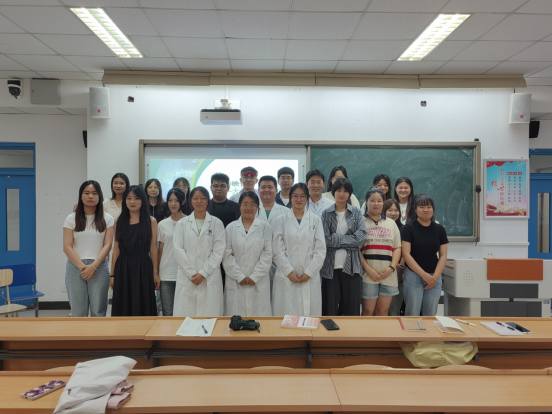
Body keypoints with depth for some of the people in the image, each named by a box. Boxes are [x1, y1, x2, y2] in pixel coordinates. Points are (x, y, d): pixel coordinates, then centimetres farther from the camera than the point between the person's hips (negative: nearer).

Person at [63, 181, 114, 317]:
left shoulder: (107, 219, 7)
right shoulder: (71, 219, 7)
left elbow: (107, 245, -1)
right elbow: (67, 247, 0)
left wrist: (93, 266, -12)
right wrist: (82, 266, -11)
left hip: (99, 268, 0)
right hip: (75, 267, 1)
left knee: (98, 312, 2)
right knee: (78, 312, 4)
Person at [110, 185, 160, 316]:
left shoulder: (151, 221, 3)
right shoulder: (119, 222, 8)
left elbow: (153, 248, 1)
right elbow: (116, 248, 7)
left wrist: (155, 272, -3)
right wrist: (112, 274, 4)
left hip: (143, 267, -2)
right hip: (123, 268, 2)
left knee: (143, 306, 4)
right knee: (123, 307, 8)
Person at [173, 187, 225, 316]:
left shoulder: (217, 223, 6)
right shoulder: (182, 223, 10)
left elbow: (218, 251, 0)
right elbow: (178, 250, 3)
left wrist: (204, 273, -8)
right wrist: (191, 274, -6)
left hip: (210, 279, -1)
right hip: (186, 278, 1)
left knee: (209, 315, -2)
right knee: (185, 315, 0)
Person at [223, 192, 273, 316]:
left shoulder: (265, 227, 5)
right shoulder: (231, 228, 7)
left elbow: (267, 255, 0)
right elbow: (227, 255, 2)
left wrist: (255, 277, -7)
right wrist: (239, 276, -6)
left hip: (259, 283, 0)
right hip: (235, 283, 1)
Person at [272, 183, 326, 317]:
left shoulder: (315, 220, 9)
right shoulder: (281, 220, 7)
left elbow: (320, 250, 4)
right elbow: (277, 250, 2)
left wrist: (309, 272, -4)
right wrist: (289, 272, -6)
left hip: (310, 278, 1)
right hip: (286, 277, 0)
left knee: (309, 314, 1)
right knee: (286, 315, -1)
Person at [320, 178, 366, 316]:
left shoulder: (356, 213, 9)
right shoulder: (326, 213, 5)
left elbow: (362, 236, -6)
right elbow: (325, 239, -7)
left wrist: (336, 238, -8)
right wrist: (348, 239, -7)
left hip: (351, 265, 1)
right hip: (331, 266, -1)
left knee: (352, 309, 6)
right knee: (329, 307, 3)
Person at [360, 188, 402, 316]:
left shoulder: (391, 223, 16)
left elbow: (397, 248, 12)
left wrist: (392, 267, -3)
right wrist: (368, 269, -12)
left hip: (388, 275, 4)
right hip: (368, 275, -3)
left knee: (383, 311, 9)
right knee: (367, 312, 0)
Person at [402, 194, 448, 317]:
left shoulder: (439, 229, 7)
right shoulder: (409, 228, -4)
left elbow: (443, 255, 6)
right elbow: (406, 254, -10)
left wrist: (435, 276, -7)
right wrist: (424, 275, -13)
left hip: (434, 277, 3)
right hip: (413, 275, -3)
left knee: (430, 314, 7)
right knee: (412, 314, -1)